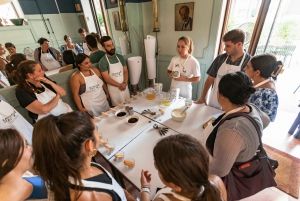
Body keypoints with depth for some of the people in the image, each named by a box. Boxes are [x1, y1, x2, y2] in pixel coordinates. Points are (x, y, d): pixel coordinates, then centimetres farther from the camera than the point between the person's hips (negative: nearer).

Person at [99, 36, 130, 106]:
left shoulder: (120, 57, 3)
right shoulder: (103, 61, -13)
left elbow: (125, 71, 2)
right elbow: (107, 79, -15)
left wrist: (124, 83, -14)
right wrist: (119, 85, -16)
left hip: (125, 87, 5)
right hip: (114, 89, -4)